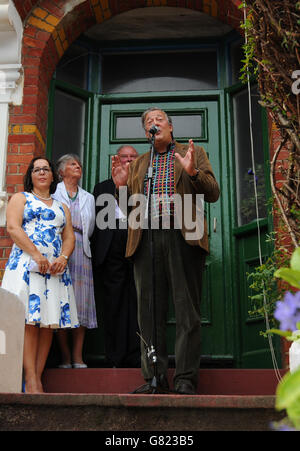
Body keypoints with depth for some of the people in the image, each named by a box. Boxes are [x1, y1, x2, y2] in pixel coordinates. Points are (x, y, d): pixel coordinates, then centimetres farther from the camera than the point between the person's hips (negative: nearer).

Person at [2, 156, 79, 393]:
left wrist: (63, 258, -6)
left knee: (49, 322, -2)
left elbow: (69, 236, 16)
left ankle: (38, 378, 1)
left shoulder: (62, 207, 25)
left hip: (56, 269, 5)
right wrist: (37, 255, -15)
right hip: (26, 265, -4)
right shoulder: (20, 198, 13)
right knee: (30, 320, -13)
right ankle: (30, 381, -12)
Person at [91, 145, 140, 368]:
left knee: (138, 300, -5)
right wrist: (96, 253, 3)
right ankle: (117, 358, 3)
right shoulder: (103, 187, 22)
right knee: (114, 302, -1)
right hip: (111, 249, 1)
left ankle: (136, 356, -1)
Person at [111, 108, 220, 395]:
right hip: (146, 239, 3)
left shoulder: (193, 154, 15)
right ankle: (154, 378, 8)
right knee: (149, 311, 2)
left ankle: (186, 379, -1)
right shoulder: (138, 163, 24)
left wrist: (192, 171, -12)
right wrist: (122, 186, 2)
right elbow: (130, 207, 22)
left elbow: (213, 194, 5)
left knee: (187, 311, -5)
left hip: (182, 237, -3)